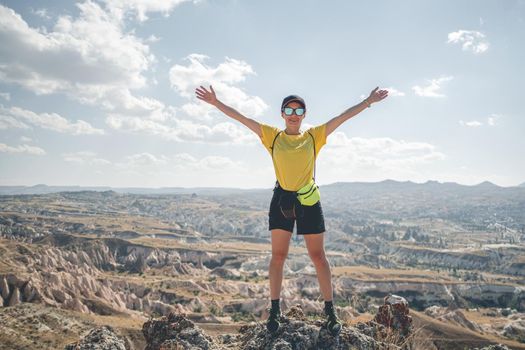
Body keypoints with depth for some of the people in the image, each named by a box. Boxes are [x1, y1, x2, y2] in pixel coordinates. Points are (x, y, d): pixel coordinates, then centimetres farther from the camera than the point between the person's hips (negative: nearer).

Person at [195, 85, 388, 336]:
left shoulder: (314, 135, 2)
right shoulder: (272, 135, 2)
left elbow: (343, 116, 2)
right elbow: (241, 118, 0)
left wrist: (368, 101, 0)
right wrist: (216, 102, -3)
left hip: (309, 201, 0)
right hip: (281, 200, 0)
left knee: (318, 256, 5)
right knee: (278, 255, 6)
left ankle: (330, 311, 16)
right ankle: (274, 310, 17)